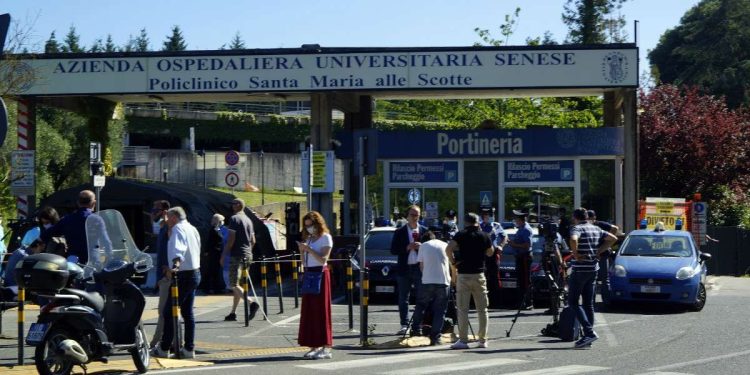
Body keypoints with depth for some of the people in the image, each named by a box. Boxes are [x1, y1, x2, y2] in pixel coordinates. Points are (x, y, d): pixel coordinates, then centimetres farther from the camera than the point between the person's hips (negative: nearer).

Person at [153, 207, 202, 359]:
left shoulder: (178, 228, -12)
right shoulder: (192, 229, 16)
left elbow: (178, 248, -31)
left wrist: (176, 264, -48)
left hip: (184, 275, -10)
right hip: (195, 273, 10)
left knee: (169, 311, -4)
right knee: (187, 312, 14)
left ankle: (164, 349, -2)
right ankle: (189, 348, 15)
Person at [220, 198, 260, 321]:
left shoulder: (234, 219, -9)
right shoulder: (248, 220, 16)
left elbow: (231, 238, -16)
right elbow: (253, 241, 17)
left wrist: (223, 255, -12)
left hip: (237, 255, -8)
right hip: (248, 255, 8)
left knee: (234, 285, -9)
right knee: (237, 284, 13)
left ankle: (251, 303, -29)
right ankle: (233, 313, 14)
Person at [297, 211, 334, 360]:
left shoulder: (325, 238, -3)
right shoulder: (308, 238, 17)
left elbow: (323, 259, -13)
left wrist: (309, 249, -18)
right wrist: (302, 251, 0)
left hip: (320, 274, -7)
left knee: (321, 310, -8)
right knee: (309, 311, 3)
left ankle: (326, 348, -9)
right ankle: (314, 346, 8)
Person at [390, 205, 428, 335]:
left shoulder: (425, 231, 7)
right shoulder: (399, 232, 5)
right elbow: (393, 250, -1)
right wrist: (408, 247, -13)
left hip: (420, 269, 0)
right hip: (404, 269, 0)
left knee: (422, 298, 1)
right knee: (403, 299, 3)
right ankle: (404, 325, 8)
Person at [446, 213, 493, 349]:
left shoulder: (461, 235, -4)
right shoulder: (484, 236, 3)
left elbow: (448, 248, -18)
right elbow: (490, 253, 17)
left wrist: (453, 261, -6)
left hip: (464, 275, -2)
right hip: (479, 274, 2)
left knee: (463, 309, 0)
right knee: (482, 309, 10)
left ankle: (463, 340, -3)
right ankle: (483, 340, 11)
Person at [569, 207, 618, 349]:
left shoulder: (577, 228, -11)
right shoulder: (596, 229, 12)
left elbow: (573, 239, -31)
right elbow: (613, 238, 15)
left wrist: (575, 254, -18)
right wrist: (599, 251, 11)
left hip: (580, 269, -8)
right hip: (593, 269, 8)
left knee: (573, 301, -3)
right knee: (588, 304, 11)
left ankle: (589, 331, -15)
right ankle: (587, 337, 10)